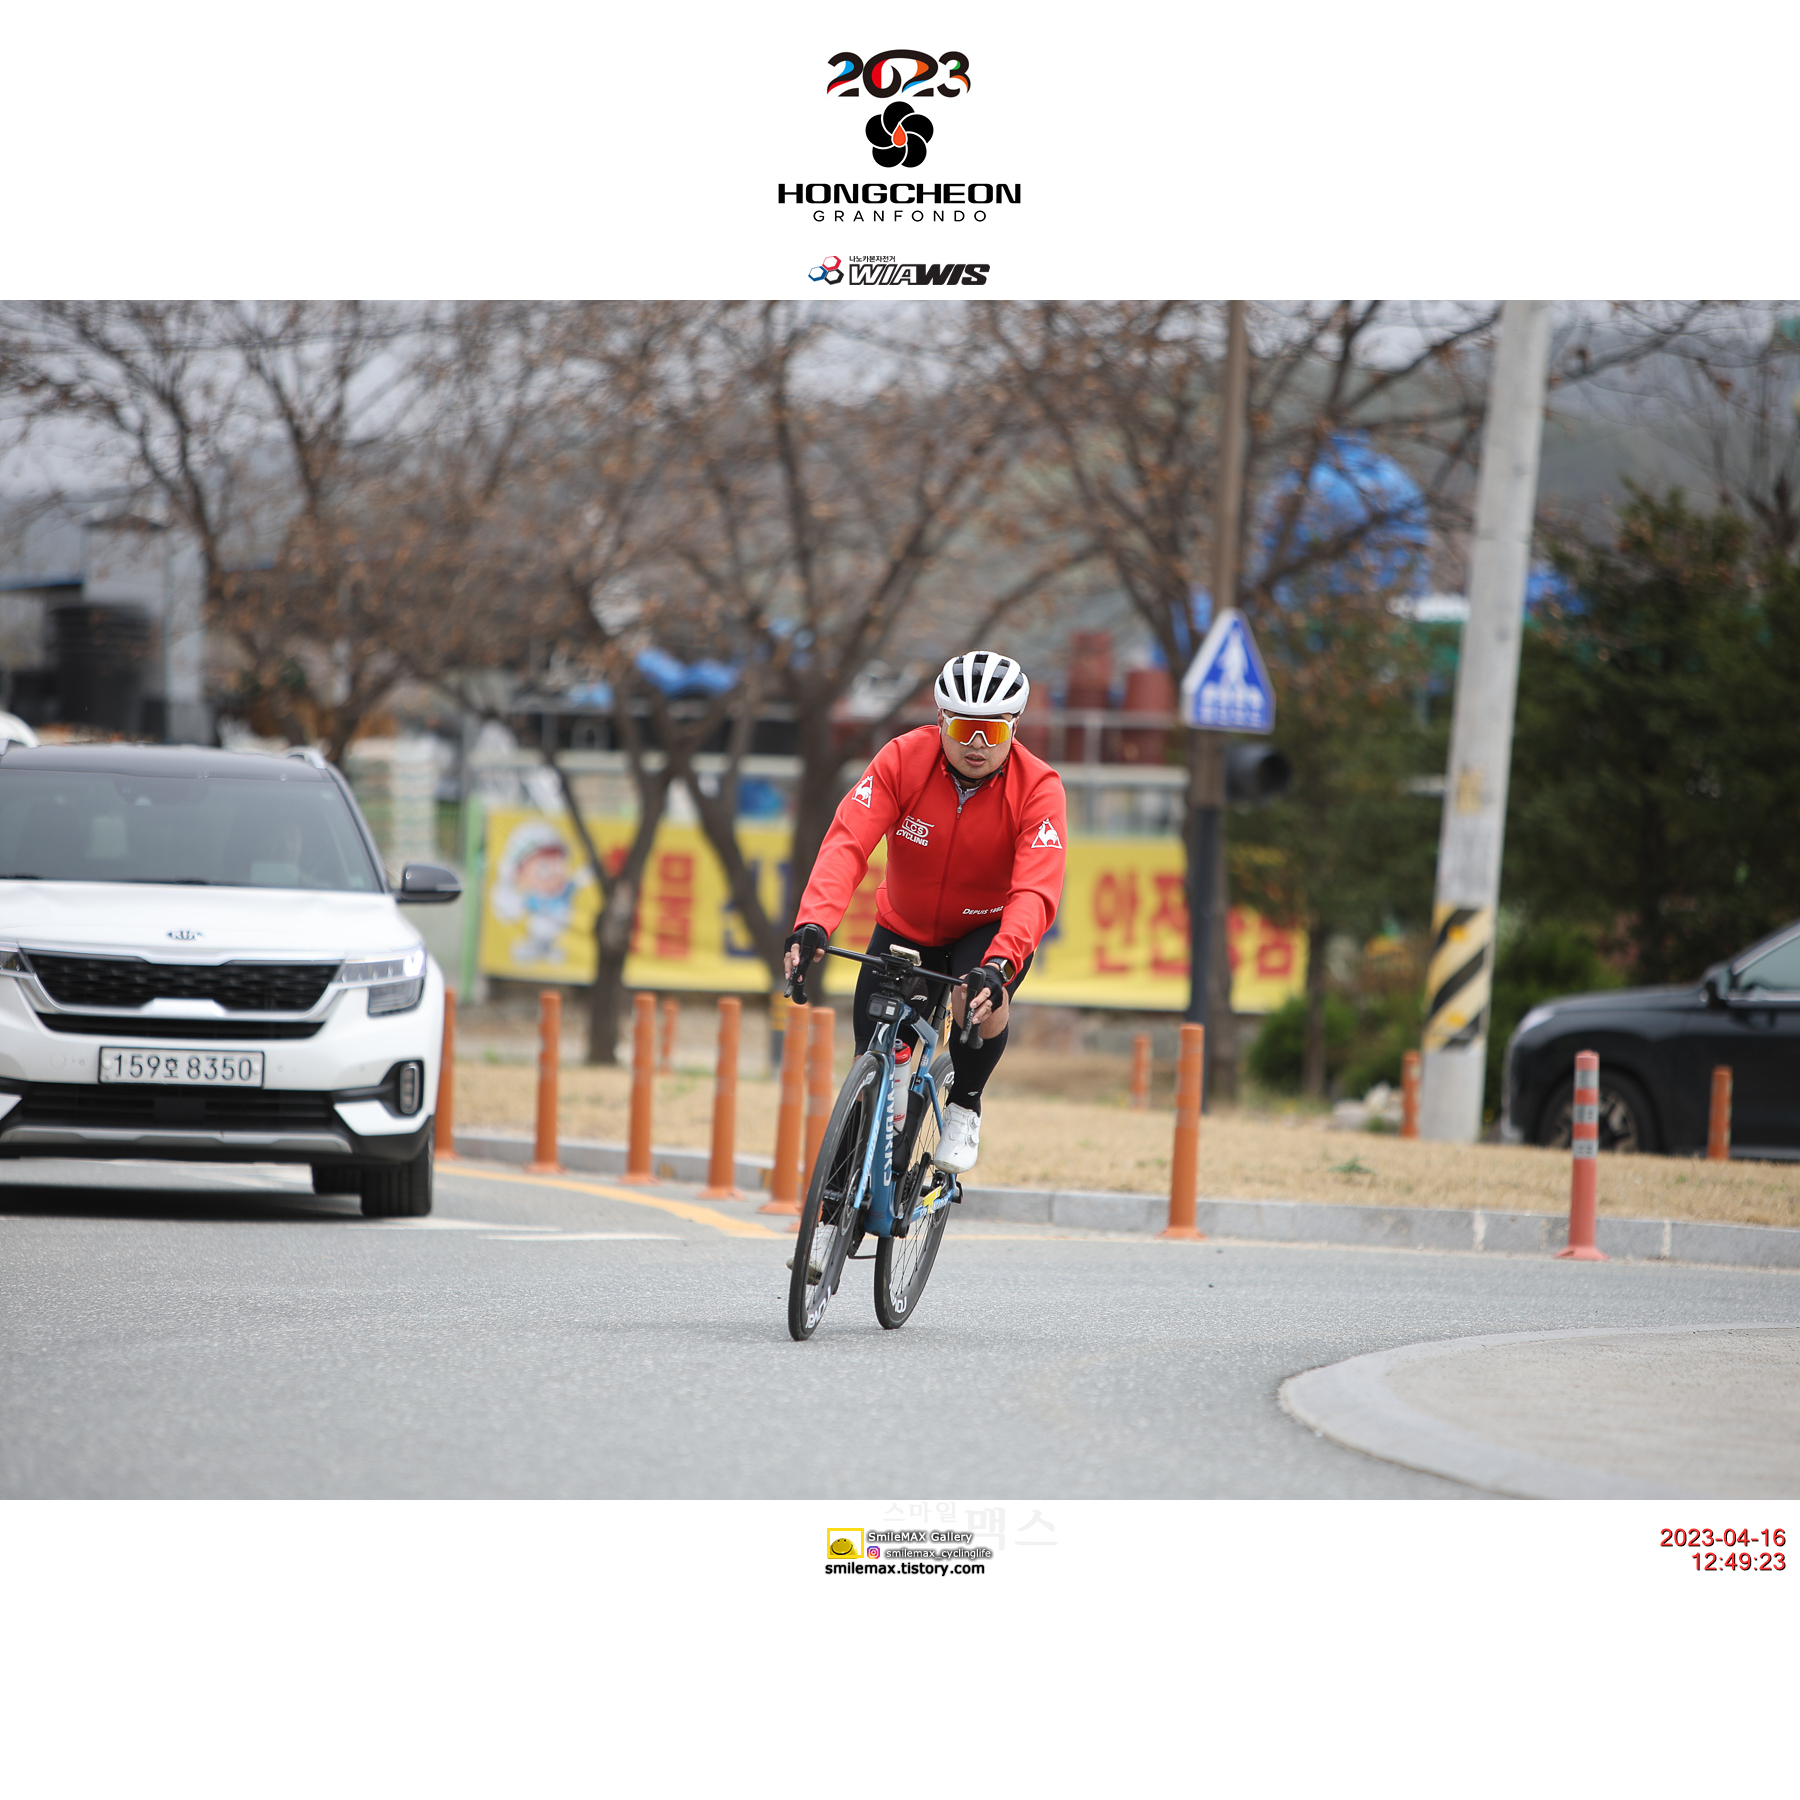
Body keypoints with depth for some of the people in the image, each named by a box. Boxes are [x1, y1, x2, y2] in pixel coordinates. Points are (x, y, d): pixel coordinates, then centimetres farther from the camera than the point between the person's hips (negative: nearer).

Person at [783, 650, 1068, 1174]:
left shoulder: (1037, 787, -25)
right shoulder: (903, 759, -22)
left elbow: (1036, 892, -37)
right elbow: (847, 843, -32)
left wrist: (998, 965, -54)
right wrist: (813, 923, -49)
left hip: (992, 929, -2)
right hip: (905, 928, 2)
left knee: (982, 1001, -34)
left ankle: (964, 1104, -5)